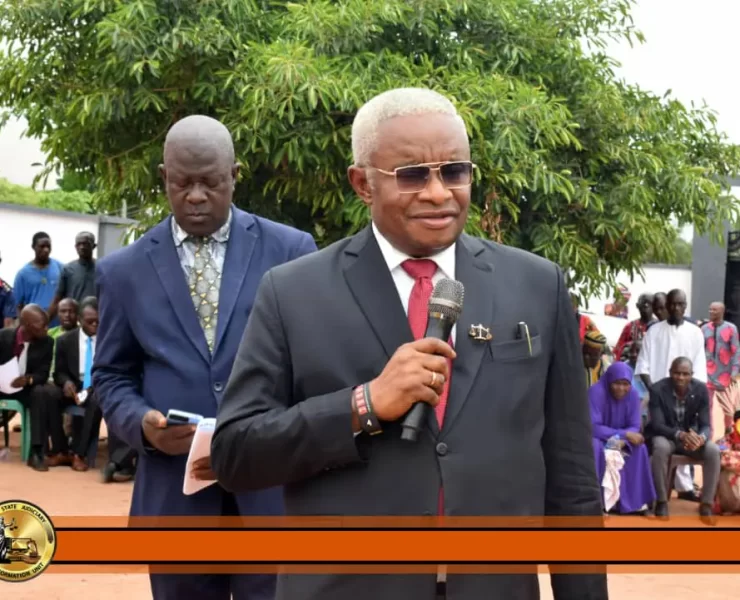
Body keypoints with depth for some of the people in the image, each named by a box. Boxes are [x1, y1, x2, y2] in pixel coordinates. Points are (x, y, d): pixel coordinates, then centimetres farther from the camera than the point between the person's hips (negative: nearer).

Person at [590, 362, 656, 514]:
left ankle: (633, 501, -12)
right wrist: (625, 434, -32)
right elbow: (593, 427, -28)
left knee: (639, 448, -21)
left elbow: (635, 427, -9)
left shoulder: (633, 394, -10)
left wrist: (623, 440, -31)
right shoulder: (596, 391, -25)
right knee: (596, 448, -36)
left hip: (620, 439, 5)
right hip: (594, 438, -5)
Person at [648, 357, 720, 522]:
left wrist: (701, 438, -36)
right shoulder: (657, 390, -18)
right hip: (666, 435, -2)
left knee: (713, 451, -27)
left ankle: (706, 504, -14)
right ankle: (662, 502, -20)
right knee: (661, 448, -37)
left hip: (692, 435, 3)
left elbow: (705, 425, -10)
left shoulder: (701, 389, -10)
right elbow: (657, 425, -19)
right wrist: (680, 435, -39)